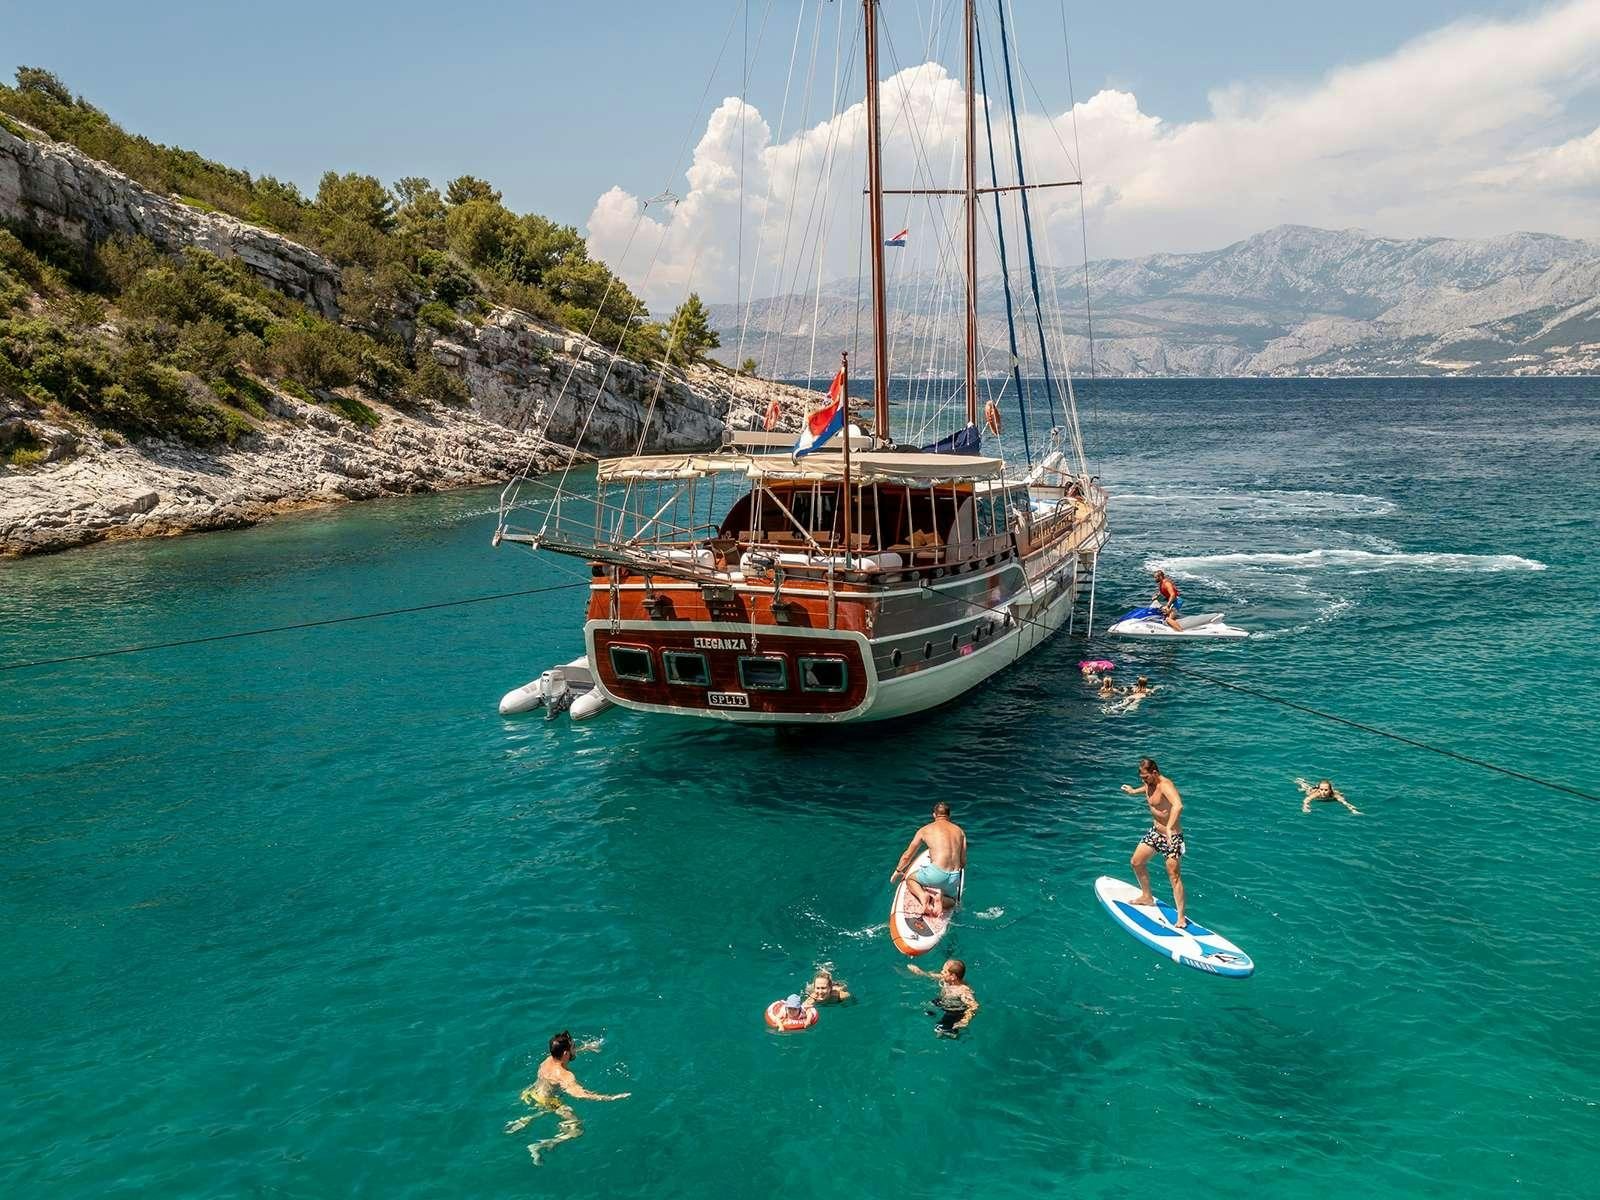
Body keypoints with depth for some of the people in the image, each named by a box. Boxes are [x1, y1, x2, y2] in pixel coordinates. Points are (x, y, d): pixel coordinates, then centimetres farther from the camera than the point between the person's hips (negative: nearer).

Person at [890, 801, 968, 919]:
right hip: (954, 878, 3)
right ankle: (941, 899, -4)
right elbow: (963, 862, 17)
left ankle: (922, 895, -6)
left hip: (936, 874, -3)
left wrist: (897, 871, 38)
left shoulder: (925, 830, 11)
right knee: (951, 901, 32)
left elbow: (907, 856, 20)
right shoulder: (960, 831, 17)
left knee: (910, 879, 27)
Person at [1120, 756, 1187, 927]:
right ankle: (1147, 897, 35)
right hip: (1155, 832, 9)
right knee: (1136, 862, 15)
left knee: (1174, 875, -11)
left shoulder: (1165, 785, -28)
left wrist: (1169, 829, -59)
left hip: (1172, 836, -9)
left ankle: (1181, 917, -6)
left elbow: (1178, 805, -49)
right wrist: (1134, 791, 38)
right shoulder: (1149, 783, 0)